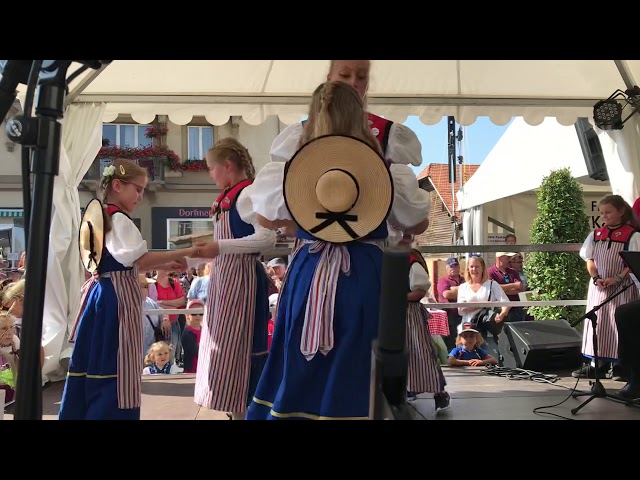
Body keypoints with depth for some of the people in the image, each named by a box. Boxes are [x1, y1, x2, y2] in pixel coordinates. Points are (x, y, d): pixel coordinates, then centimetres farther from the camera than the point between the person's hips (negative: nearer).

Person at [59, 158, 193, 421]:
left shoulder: (98, 217, 17)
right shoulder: (119, 220, -13)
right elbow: (139, 260, -20)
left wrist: (165, 265, 11)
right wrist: (184, 252, -14)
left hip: (99, 291, 10)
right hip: (118, 295, -10)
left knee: (93, 361, 14)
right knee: (115, 364, -4)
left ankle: (78, 412, 21)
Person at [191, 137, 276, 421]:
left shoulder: (247, 194, -12)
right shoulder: (228, 197, 14)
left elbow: (267, 238, -23)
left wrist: (219, 247, -23)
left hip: (240, 279, -10)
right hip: (225, 278, 10)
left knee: (235, 349, -4)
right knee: (224, 349, 13)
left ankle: (241, 413, 6)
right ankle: (236, 411, 23)